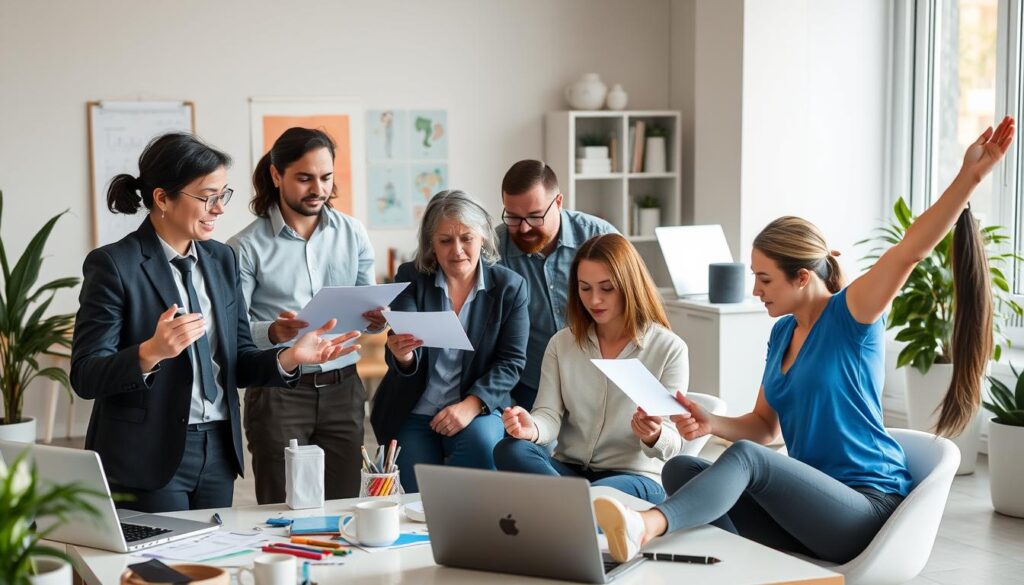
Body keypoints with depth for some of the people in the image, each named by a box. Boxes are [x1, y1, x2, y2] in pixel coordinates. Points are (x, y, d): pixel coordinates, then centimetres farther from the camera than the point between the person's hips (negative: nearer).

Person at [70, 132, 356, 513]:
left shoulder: (221, 259, 10)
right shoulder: (113, 265, -9)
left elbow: (238, 364, 11)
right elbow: (85, 375, -14)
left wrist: (289, 358, -8)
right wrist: (150, 353, -31)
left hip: (218, 451, 6)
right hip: (150, 458, -6)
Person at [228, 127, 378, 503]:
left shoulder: (353, 234, 7)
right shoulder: (247, 247, -5)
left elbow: (366, 307, 11)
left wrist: (376, 318, -12)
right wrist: (273, 332, -26)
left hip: (343, 389, 3)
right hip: (278, 392, -3)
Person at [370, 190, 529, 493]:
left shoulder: (509, 286, -1)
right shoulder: (411, 278, -1)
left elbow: (511, 361, -3)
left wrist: (471, 405, -18)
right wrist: (402, 356, -36)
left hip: (479, 409, -1)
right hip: (413, 414, 1)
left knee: (481, 441, -31)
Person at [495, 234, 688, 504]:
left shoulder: (669, 349, -1)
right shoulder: (562, 344, 11)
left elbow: (671, 445, -5)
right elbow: (549, 416, -1)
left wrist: (654, 437, -30)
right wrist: (532, 428, -26)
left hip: (636, 476, -5)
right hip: (569, 469, 5)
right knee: (510, 450, -30)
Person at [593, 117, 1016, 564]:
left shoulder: (849, 315, -7)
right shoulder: (782, 333, 14)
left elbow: (910, 250, -22)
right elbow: (765, 426, 18)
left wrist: (970, 176, -33)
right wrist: (712, 424, -2)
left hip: (865, 507, -8)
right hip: (806, 507, 8)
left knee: (747, 458, -34)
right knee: (680, 469, -10)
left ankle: (649, 525, -60)